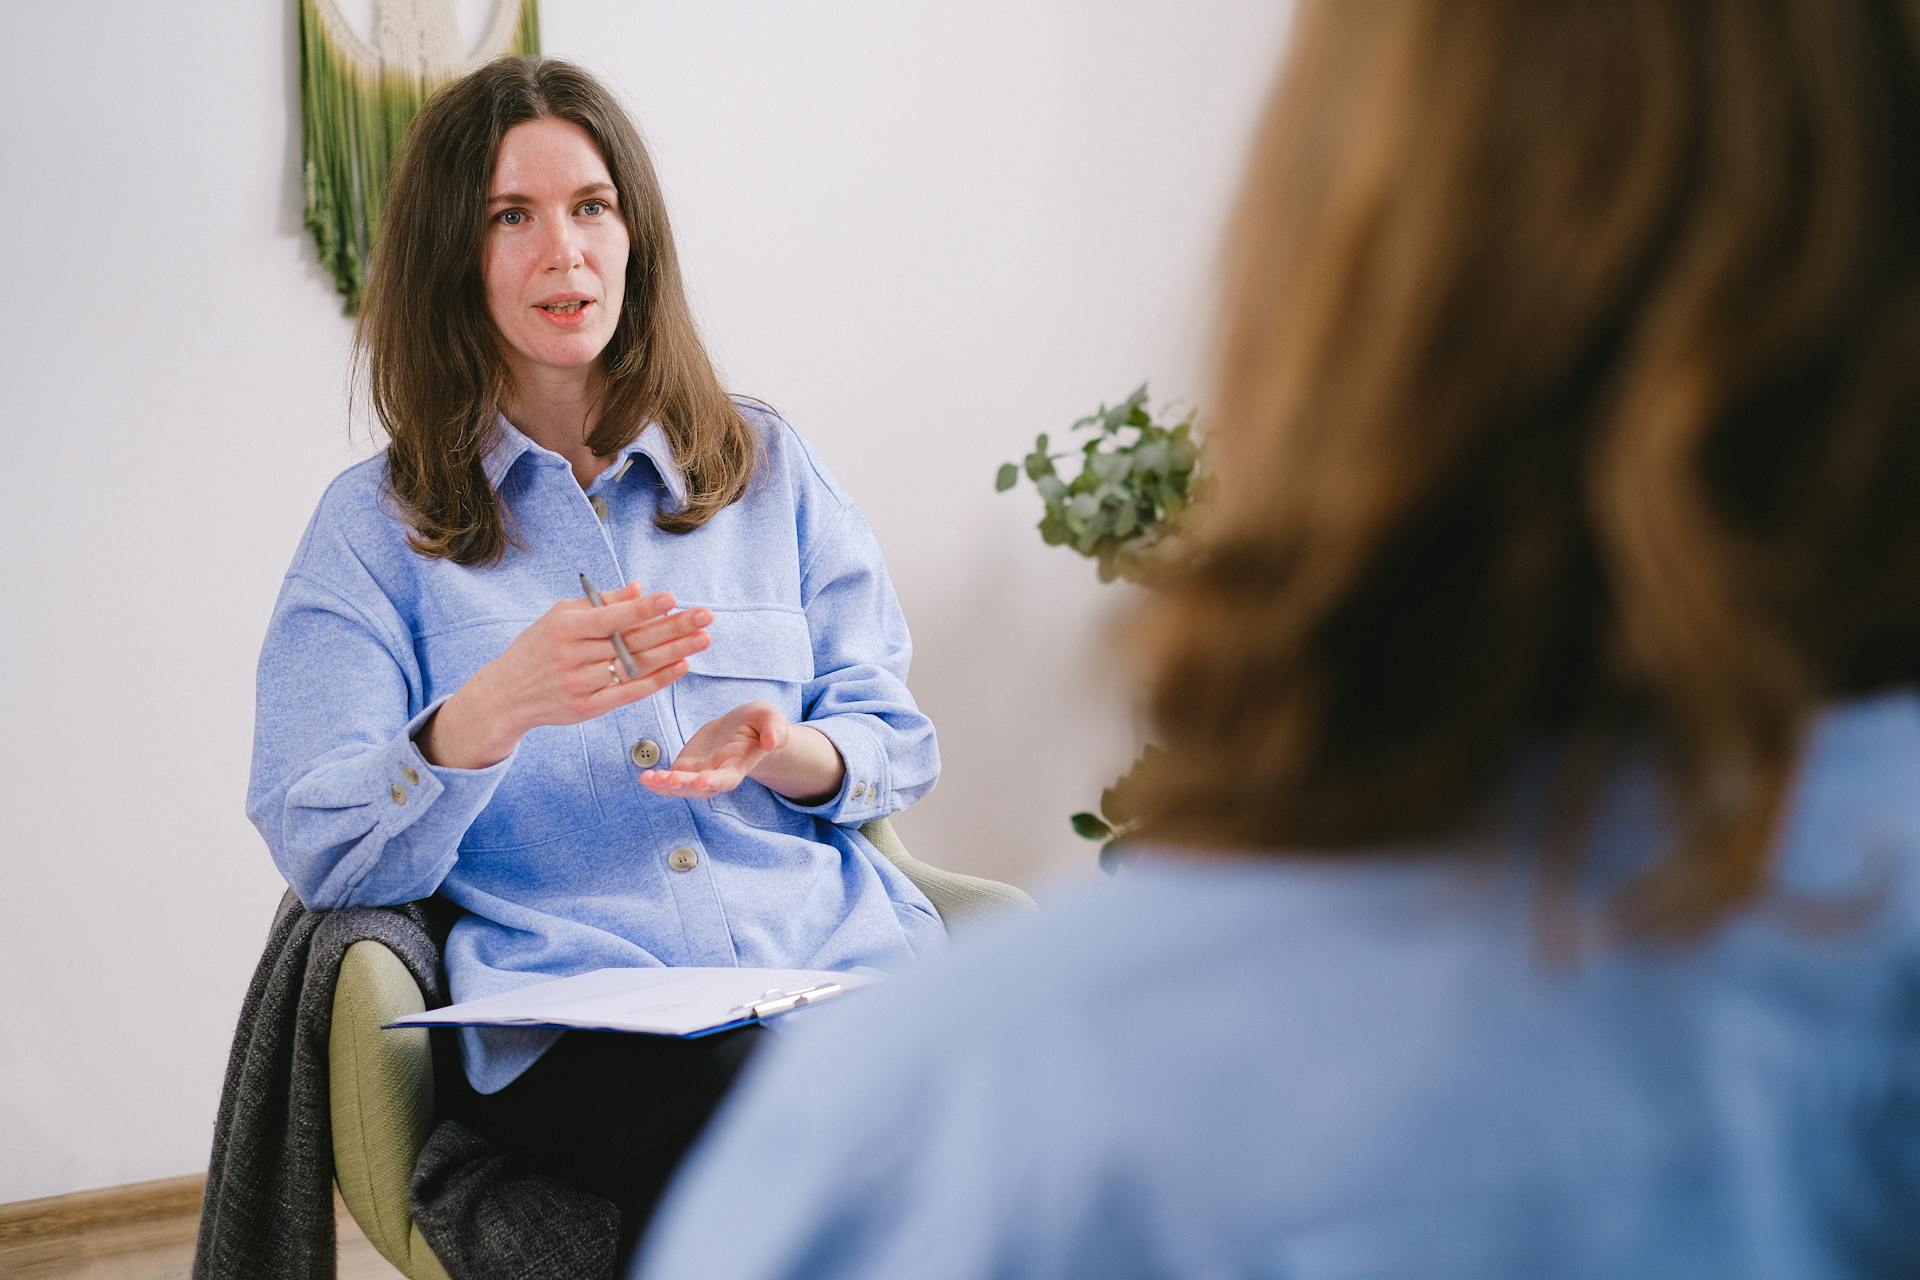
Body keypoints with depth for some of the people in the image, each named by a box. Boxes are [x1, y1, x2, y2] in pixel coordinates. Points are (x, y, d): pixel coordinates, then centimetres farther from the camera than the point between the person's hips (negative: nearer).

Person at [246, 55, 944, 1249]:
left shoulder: (770, 468, 18)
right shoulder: (379, 525, 11)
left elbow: (896, 739, 16)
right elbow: (321, 853, 1)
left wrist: (783, 752, -9)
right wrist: (494, 712, -19)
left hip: (840, 959, 3)